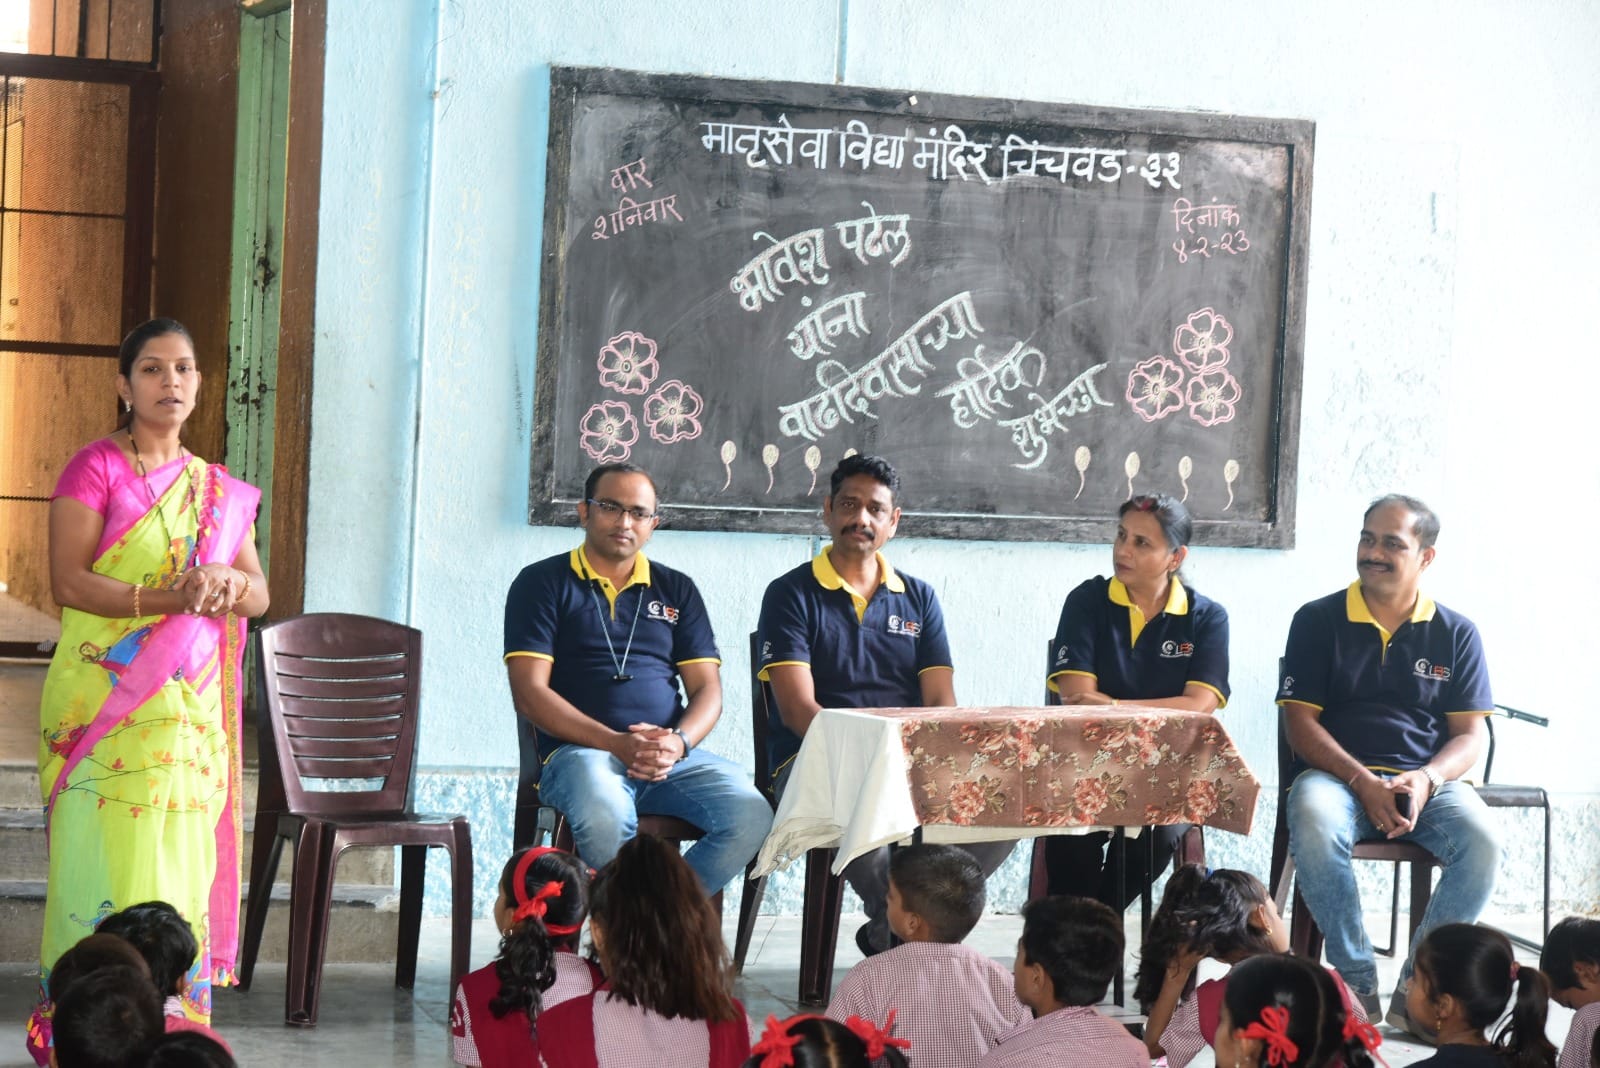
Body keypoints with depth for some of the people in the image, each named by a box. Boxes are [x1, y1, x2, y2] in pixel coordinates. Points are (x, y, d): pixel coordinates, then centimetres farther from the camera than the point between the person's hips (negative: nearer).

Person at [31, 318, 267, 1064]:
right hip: (103, 703, -4)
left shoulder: (220, 491, 16)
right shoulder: (95, 468, 0)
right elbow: (68, 581, -10)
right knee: (104, 858, -8)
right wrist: (165, 598, -20)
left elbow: (260, 594, 13)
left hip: (189, 708, 5)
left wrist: (227, 583, -10)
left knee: (183, 859, 1)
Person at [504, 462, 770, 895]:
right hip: (581, 750, -4)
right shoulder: (542, 583, 9)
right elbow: (530, 693, -2)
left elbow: (707, 689, 14)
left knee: (751, 817, -25)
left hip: (672, 755, 4)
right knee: (605, 820, -39)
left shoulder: (677, 591, 21)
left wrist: (678, 742, -10)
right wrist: (617, 744, -14)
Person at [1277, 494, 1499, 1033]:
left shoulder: (1456, 634, 8)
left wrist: (1426, 780, -18)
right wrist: (1364, 783, -17)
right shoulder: (1318, 621, 4)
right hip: (1337, 774, -1)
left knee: (1482, 841, -30)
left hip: (1428, 781, 1)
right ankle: (1357, 982, -22)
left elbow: (1470, 734, 5)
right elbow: (1300, 721, -2)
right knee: (1315, 827, -37)